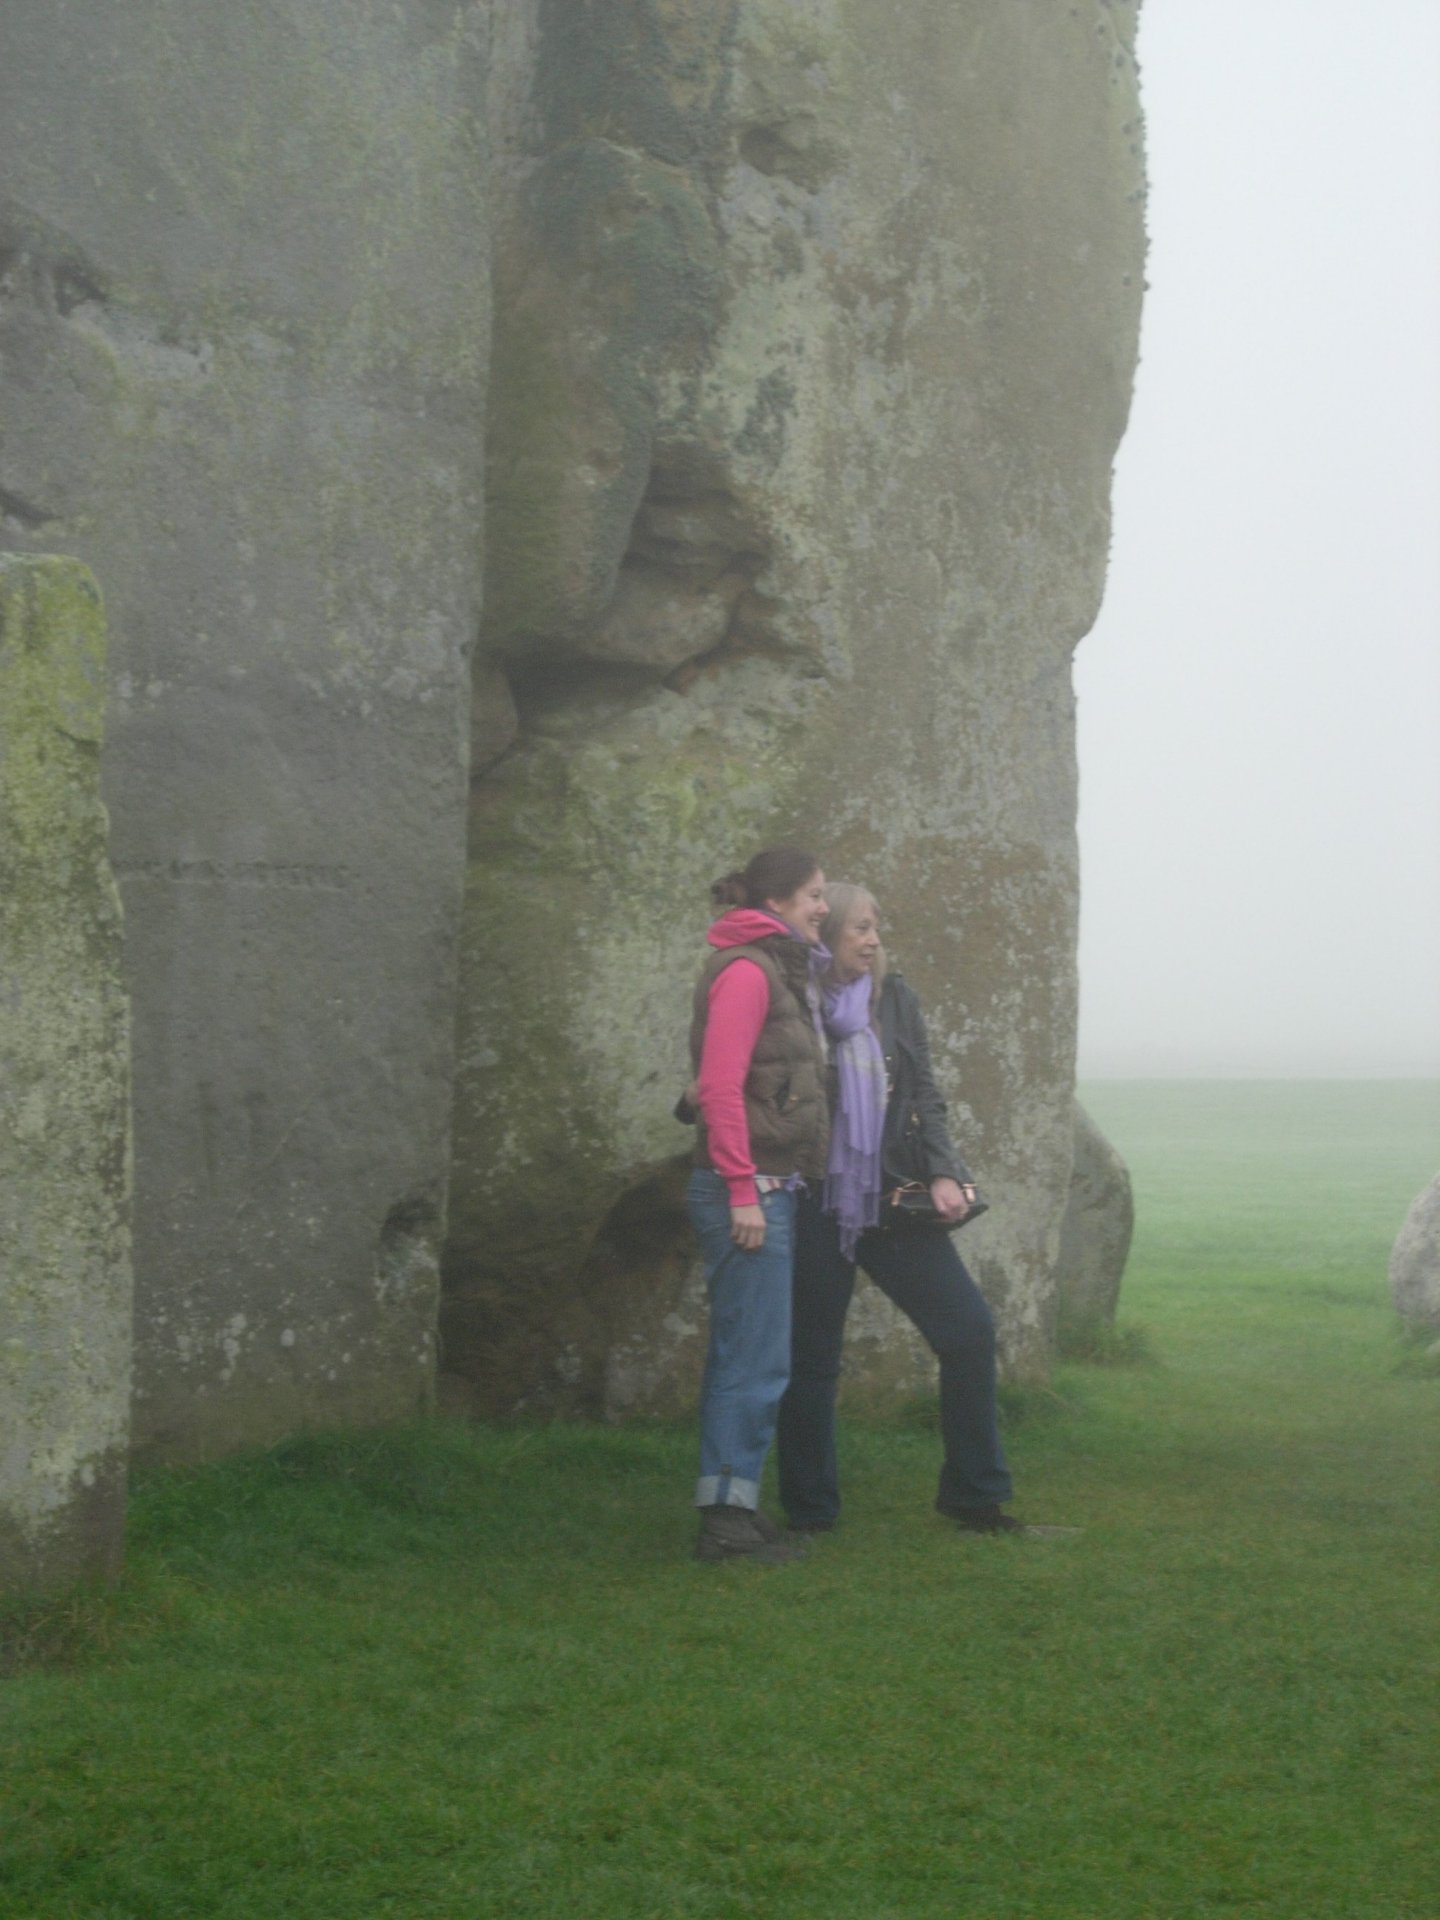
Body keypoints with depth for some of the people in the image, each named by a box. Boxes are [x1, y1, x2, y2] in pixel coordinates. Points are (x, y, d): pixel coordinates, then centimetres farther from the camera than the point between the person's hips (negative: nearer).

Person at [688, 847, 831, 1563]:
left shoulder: (780, 971, 18)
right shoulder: (746, 970, -11)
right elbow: (721, 1088, -18)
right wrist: (742, 1190, -20)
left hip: (770, 1186, 10)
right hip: (750, 1187, -10)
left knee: (741, 1355, 12)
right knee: (757, 1358, -8)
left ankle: (732, 1508, 17)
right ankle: (726, 1514, -3)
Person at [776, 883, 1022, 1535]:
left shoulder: (895, 1000, 9)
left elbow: (925, 1096, 9)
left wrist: (942, 1173, -4)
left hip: (892, 1204, 4)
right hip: (815, 1211, -4)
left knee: (970, 1329, -2)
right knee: (811, 1359, 4)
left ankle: (974, 1495, 11)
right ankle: (810, 1514, 18)